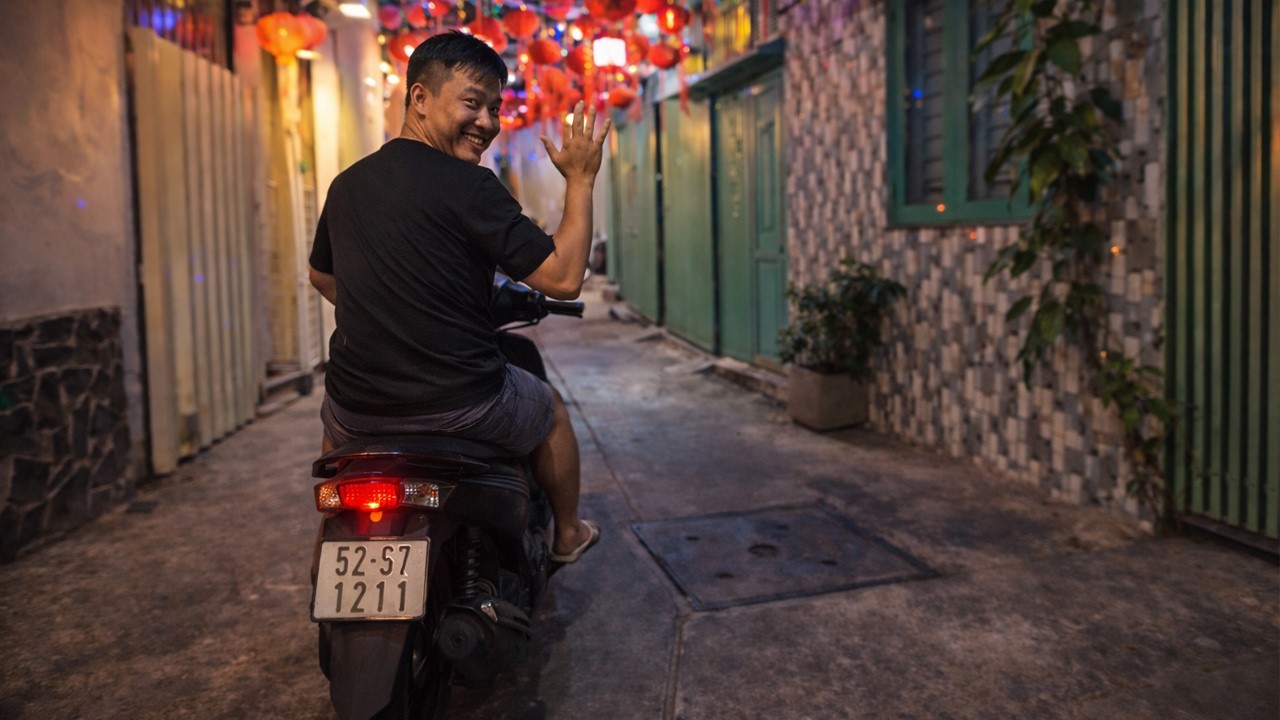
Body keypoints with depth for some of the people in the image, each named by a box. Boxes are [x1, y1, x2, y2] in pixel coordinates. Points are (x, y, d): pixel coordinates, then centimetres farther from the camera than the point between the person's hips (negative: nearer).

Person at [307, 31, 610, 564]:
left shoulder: (346, 184, 5)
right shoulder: (469, 186, -16)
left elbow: (322, 276, 21)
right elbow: (563, 279, -18)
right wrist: (580, 180, -8)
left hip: (359, 406, 5)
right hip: (464, 406, -5)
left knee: (335, 424, 41)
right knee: (549, 408, 27)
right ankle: (567, 535, 43)